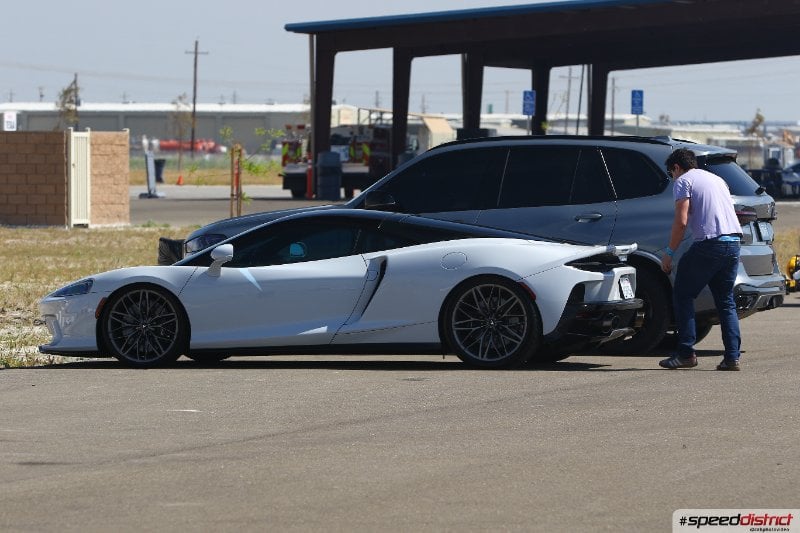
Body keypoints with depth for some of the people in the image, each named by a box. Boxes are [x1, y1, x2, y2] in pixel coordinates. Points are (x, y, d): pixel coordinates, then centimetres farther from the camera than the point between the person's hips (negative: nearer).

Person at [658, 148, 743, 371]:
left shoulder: (683, 181, 2)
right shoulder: (716, 179, 26)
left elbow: (681, 221, -8)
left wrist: (669, 253, -2)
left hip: (709, 243, -7)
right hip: (733, 243, 7)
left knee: (683, 296, 4)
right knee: (726, 302, 13)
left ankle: (686, 353, -1)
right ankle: (732, 357, 3)